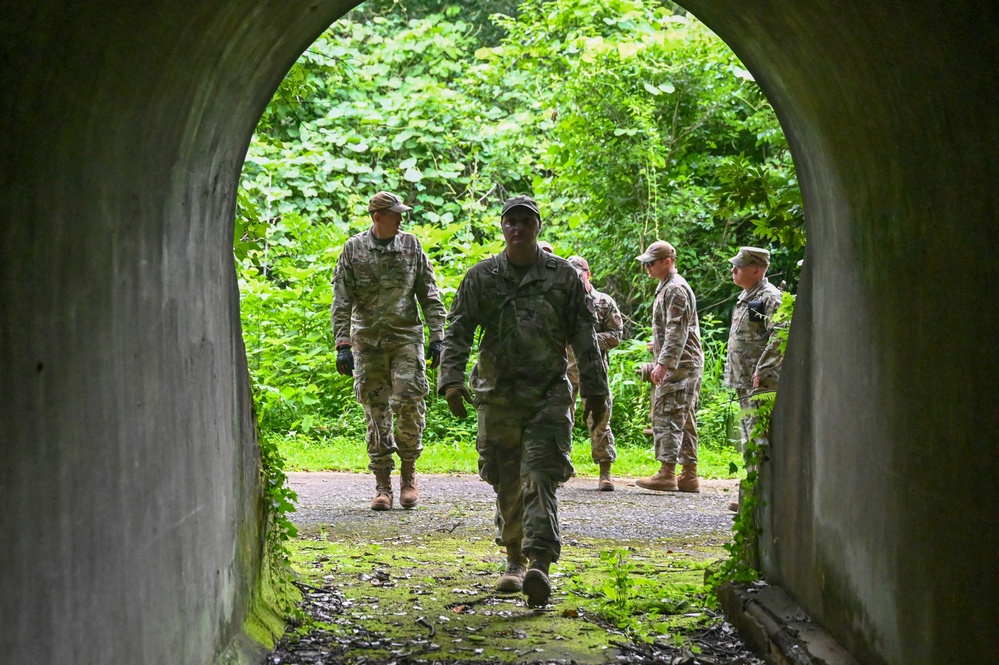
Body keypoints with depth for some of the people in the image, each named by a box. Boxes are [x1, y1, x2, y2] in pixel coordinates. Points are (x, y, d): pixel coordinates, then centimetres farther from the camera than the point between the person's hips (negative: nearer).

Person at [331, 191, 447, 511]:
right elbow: (342, 301, -1)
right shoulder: (354, 249, 1)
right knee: (376, 412, 2)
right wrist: (342, 345, -9)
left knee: (409, 403, -11)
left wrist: (437, 336, 1)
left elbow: (429, 295, 8)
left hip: (406, 337, 0)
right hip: (367, 341, 0)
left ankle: (409, 473, 8)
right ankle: (382, 484, 9)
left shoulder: (411, 245, 6)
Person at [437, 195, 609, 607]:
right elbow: (458, 330, 2)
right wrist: (452, 379, -12)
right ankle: (514, 561, 24)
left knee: (540, 479, -13)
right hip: (497, 396, 2)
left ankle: (540, 565, -23)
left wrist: (594, 389, 4)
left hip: (548, 394, -2)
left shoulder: (562, 276, 5)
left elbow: (584, 337, 7)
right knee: (507, 484, 8)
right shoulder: (482, 277, 6)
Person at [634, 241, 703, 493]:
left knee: (667, 416, -11)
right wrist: (657, 346, 23)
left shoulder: (675, 289, -13)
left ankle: (667, 473, -13)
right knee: (684, 419, 10)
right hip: (686, 364, 11)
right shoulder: (667, 287, 20)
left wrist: (663, 363, -25)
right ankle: (689, 476, 11)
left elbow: (677, 332, -21)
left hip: (679, 364, -11)